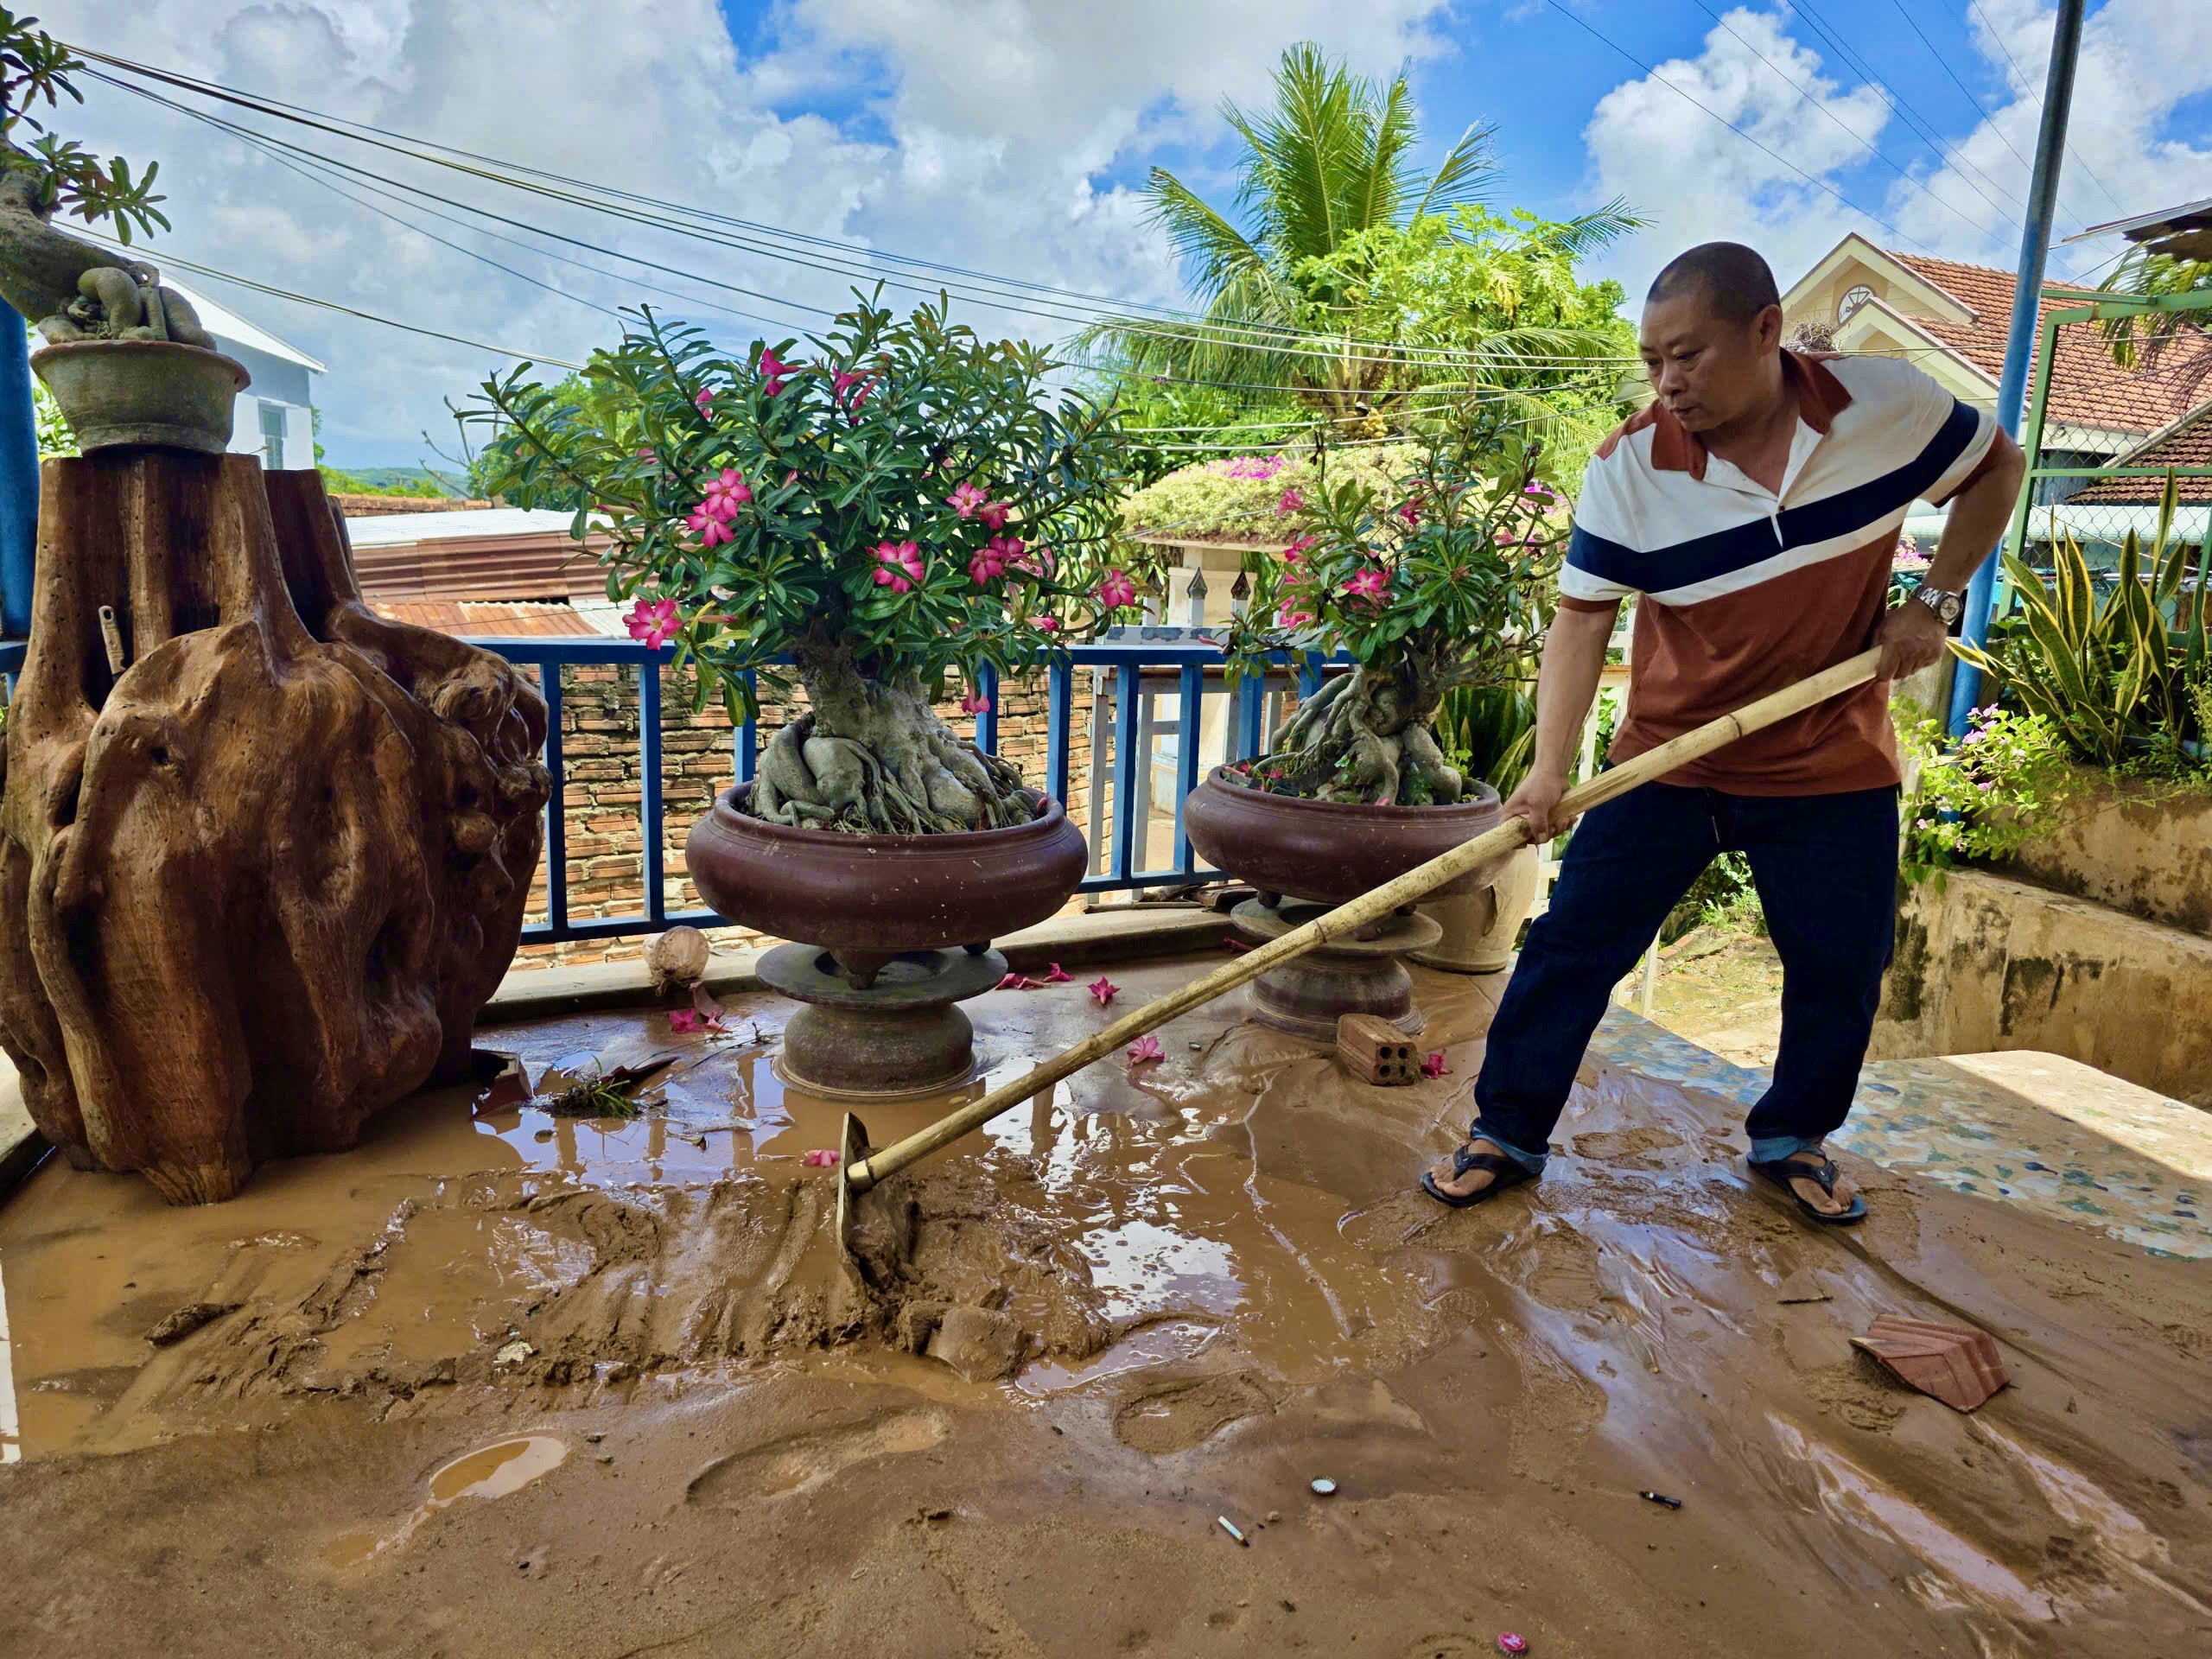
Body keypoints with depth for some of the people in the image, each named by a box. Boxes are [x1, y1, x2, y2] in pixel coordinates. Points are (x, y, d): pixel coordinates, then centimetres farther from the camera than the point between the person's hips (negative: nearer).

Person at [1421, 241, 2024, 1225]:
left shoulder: (1887, 403, -11)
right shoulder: (1631, 464, -15)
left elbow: (1996, 467, 8)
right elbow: (1582, 618, -15)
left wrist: (1933, 601, -4)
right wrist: (1548, 771, -25)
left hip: (1833, 767, 1)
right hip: (1665, 763, -1)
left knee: (1840, 971, 9)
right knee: (1570, 947, -2)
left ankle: (1792, 1139, 34)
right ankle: (1507, 1134, 13)